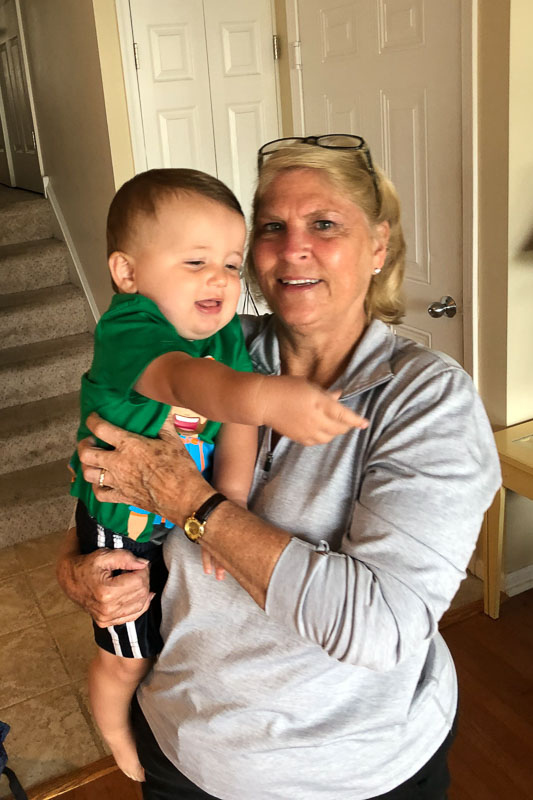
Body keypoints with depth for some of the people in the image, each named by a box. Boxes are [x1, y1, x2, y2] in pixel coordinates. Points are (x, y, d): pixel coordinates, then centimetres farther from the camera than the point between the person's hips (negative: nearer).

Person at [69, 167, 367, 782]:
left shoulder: (228, 331, -12)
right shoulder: (126, 329, -34)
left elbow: (235, 416, -18)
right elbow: (186, 380, -55)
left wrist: (231, 499, -31)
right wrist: (266, 396, -73)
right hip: (122, 528, -5)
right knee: (125, 654, 16)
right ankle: (118, 738, 48)